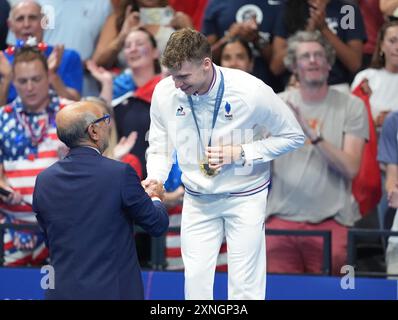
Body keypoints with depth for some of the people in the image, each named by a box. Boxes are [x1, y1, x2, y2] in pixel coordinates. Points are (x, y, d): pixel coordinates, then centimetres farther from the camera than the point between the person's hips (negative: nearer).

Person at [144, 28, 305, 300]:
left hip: (244, 198, -3)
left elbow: (294, 136, -10)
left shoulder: (251, 91, -23)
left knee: (245, 287, 0)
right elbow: (160, 148, 1)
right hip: (197, 200, 3)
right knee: (195, 283, 4)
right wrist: (154, 178, -22)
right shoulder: (165, 92, -14)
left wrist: (239, 153, -21)